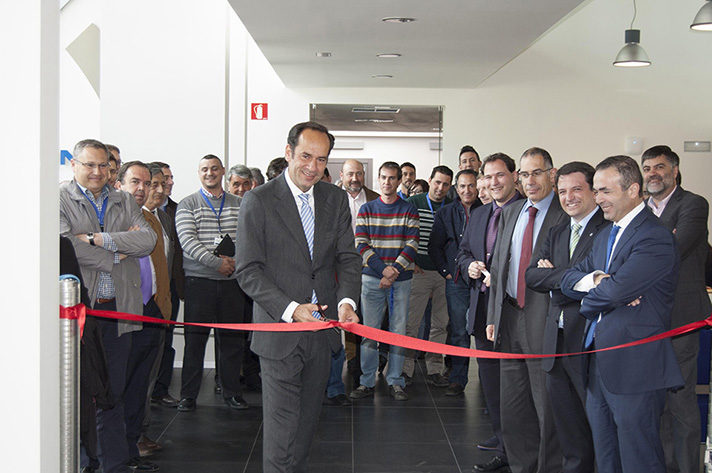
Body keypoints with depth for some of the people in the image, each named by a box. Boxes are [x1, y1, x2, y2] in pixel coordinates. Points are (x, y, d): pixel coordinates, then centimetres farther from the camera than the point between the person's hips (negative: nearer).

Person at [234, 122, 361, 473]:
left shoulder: (335, 199, 8)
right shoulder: (258, 200, -8)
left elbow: (348, 257, 7)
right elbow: (248, 271, -11)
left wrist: (347, 300, -12)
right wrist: (290, 309, -21)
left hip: (323, 326, 5)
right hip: (280, 332, -5)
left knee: (308, 421, 16)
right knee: (282, 426, -4)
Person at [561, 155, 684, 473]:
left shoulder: (656, 238, -16)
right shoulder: (605, 235, 16)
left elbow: (615, 290, -25)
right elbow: (568, 280, 9)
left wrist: (588, 302, -4)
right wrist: (596, 279, -13)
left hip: (635, 367, -9)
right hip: (600, 363, 9)